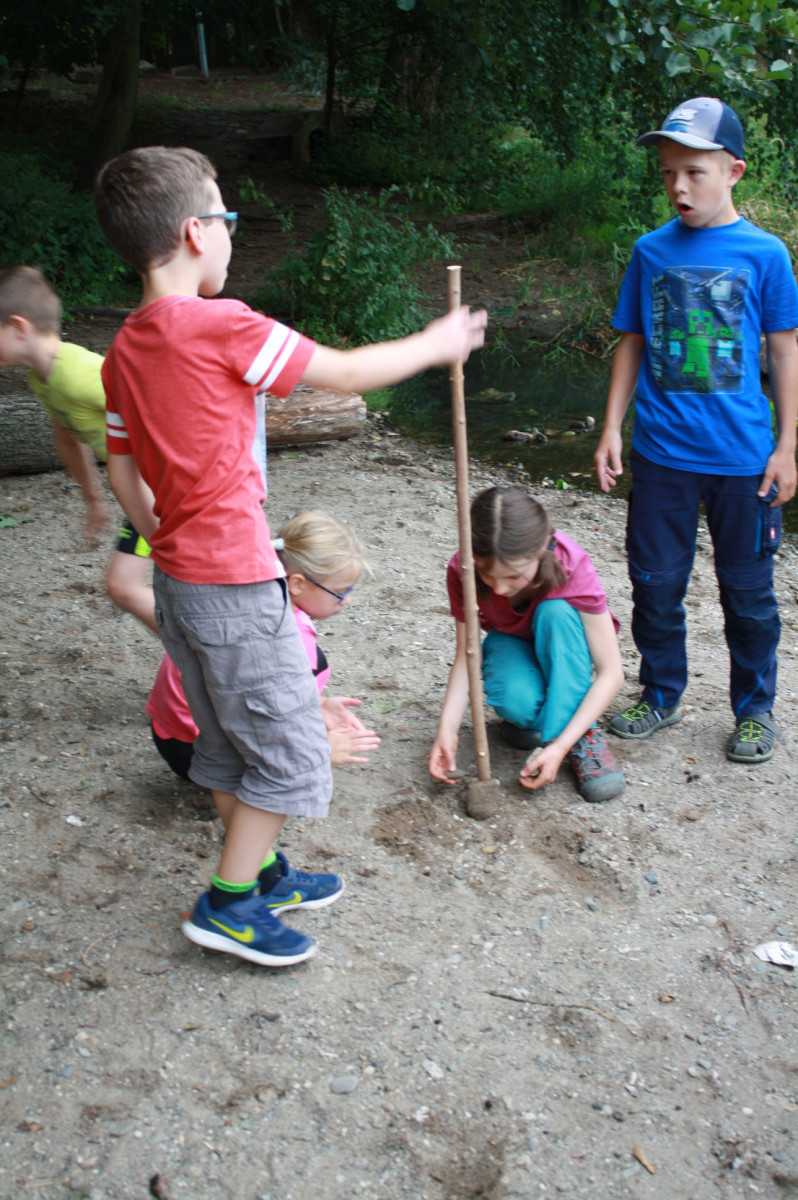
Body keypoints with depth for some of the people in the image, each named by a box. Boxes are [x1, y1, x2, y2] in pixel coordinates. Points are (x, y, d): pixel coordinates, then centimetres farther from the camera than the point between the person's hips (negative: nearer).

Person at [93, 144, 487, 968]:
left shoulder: (125, 350, 5)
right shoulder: (222, 327, -19)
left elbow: (123, 474, 13)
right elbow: (345, 373, -9)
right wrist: (434, 345, 6)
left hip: (178, 578, 9)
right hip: (237, 585, -8)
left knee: (228, 740, 21)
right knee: (290, 749, 5)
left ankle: (260, 873, 35)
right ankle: (228, 905, 13)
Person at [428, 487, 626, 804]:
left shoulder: (571, 565, -33)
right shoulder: (463, 571, -28)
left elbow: (611, 673, -30)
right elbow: (466, 656, -16)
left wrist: (561, 745, -39)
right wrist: (447, 729, -31)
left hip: (561, 645, 0)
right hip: (511, 643, 0)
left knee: (556, 612, -37)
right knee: (517, 700, -36)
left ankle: (580, 740, -27)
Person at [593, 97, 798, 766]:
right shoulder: (651, 252, 4)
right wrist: (612, 429, 6)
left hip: (743, 458, -2)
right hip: (661, 454, 2)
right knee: (655, 584, 10)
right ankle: (661, 697, 30)